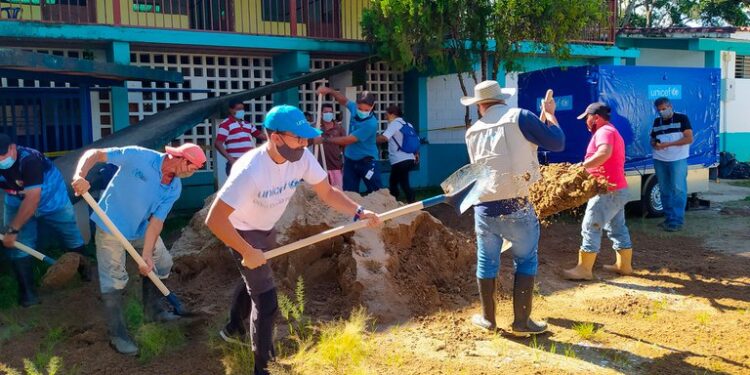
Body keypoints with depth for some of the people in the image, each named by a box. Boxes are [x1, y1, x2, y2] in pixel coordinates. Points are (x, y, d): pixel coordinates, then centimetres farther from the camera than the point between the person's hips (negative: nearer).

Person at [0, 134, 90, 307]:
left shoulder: (29, 160, -38)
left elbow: (32, 199, -39)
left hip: (52, 200, -4)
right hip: (18, 204, 4)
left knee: (72, 236, 10)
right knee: (18, 245, -5)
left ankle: (83, 268, 37)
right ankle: (27, 292, 6)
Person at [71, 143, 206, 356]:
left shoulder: (174, 189, -10)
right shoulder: (139, 156, -26)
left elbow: (157, 220, -12)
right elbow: (94, 154, -23)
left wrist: (147, 254, -21)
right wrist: (80, 176, -42)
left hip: (142, 230, 6)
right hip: (110, 227, -6)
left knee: (162, 262, 14)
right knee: (114, 280, -5)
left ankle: (153, 311, 35)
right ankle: (117, 335, 9)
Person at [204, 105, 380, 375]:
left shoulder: (302, 158, -22)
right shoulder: (250, 170, -40)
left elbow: (327, 192, -12)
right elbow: (214, 219, -39)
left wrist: (358, 212, -27)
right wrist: (247, 252, -31)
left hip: (267, 230, 7)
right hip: (243, 233, -7)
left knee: (254, 279, 29)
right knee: (266, 300, -8)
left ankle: (233, 329, 57)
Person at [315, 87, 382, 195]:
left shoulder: (371, 124, -27)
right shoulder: (354, 108, -7)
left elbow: (347, 140, -26)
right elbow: (343, 100, 17)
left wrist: (324, 140, -19)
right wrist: (329, 91, -2)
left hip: (367, 161, -6)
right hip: (350, 160, 6)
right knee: (349, 192, 7)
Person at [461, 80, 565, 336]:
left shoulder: (473, 132, 10)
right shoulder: (520, 117, -4)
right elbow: (557, 143, -4)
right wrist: (549, 114, 11)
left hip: (484, 207, 4)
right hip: (516, 206, -4)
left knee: (486, 262, 15)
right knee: (525, 261, 11)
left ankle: (488, 318, 27)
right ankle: (521, 322, 12)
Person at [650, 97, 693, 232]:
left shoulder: (682, 118, -2)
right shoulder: (657, 121, 14)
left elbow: (689, 139, -9)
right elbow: (652, 139, 21)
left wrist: (668, 144, -17)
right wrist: (655, 144, -4)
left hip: (678, 160, -5)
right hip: (659, 160, 5)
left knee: (678, 190, -7)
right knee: (664, 190, 8)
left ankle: (677, 221, -6)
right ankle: (669, 218, 16)